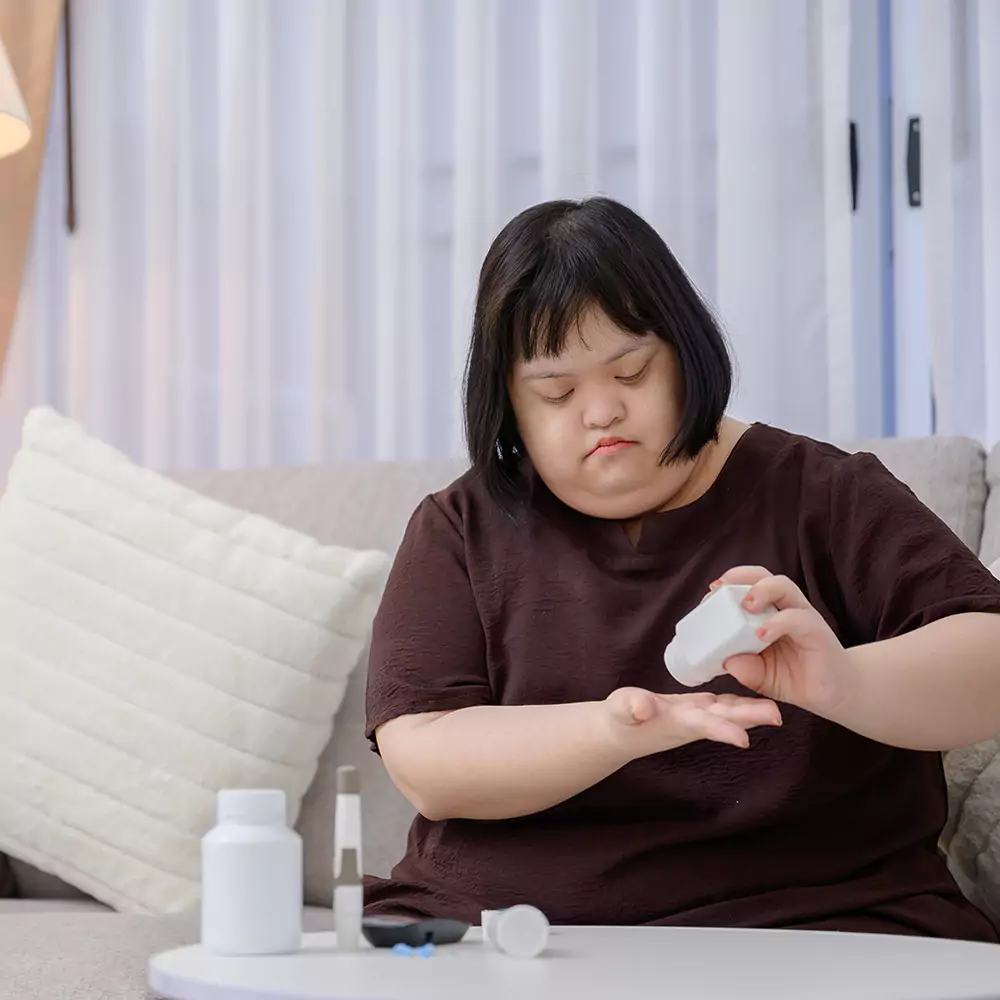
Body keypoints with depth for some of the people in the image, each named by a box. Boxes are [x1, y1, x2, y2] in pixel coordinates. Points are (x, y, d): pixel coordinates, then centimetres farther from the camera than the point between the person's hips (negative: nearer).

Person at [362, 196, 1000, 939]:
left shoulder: (825, 497, 7)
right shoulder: (459, 532, 10)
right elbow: (425, 766, -2)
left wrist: (845, 682, -23)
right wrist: (612, 732, -20)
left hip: (805, 920, -2)